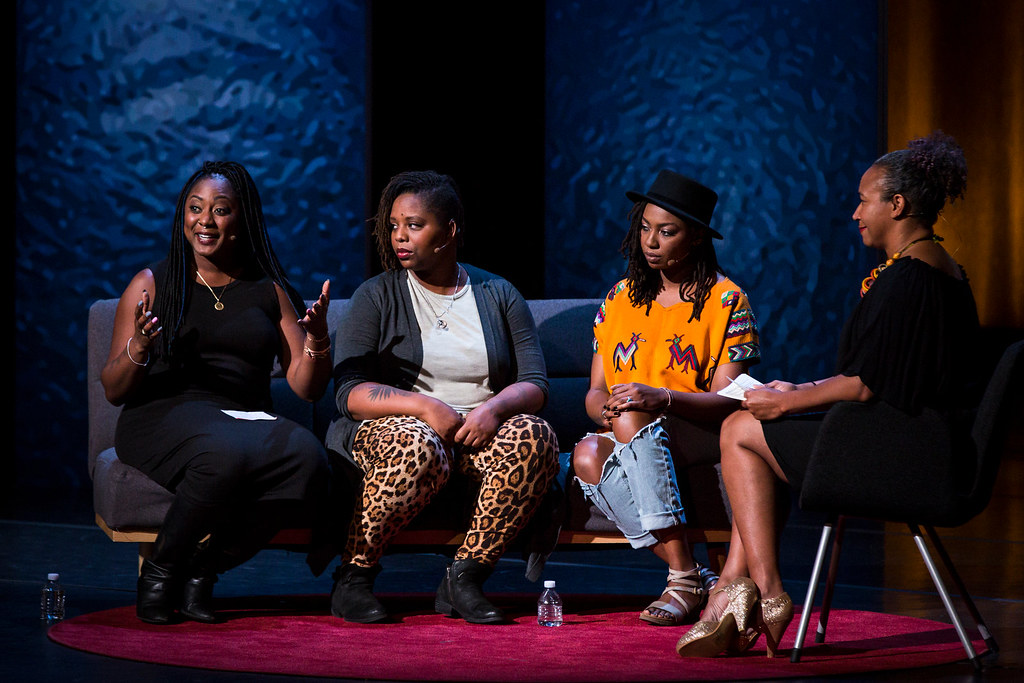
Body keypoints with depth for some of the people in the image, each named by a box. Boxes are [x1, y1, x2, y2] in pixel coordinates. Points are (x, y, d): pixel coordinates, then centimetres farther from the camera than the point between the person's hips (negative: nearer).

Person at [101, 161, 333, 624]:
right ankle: (160, 572, -14)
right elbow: (113, 392, 7)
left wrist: (316, 339, -7)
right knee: (225, 455, -40)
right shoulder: (151, 285, 10)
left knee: (306, 456, -33)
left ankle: (201, 569, -16)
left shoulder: (270, 291, 17)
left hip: (248, 419, 3)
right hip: (166, 416, -3)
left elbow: (306, 388, 13)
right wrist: (137, 351, -14)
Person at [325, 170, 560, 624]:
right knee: (419, 447, -39)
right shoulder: (377, 297, 5)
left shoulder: (499, 295, 12)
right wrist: (425, 406, -21)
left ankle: (464, 577, -22)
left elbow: (534, 384, 5)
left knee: (533, 436, -30)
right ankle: (354, 575, -21)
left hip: (478, 430, 3)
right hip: (392, 425, -2)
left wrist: (494, 407, -18)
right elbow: (349, 392, -6)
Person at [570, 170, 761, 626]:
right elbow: (596, 391, 11)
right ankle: (697, 580, -30)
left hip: (706, 444, -4)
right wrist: (603, 408, -15)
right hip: (631, 444, 4)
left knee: (633, 418, -35)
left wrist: (661, 397, -29)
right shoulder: (620, 299, 13)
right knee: (586, 457, -31)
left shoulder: (726, 301, -2)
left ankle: (684, 581, -35)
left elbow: (729, 401, -11)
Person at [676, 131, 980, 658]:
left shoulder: (903, 278, -18)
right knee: (763, 437, 18)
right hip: (920, 435, 10)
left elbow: (863, 386, -20)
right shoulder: (946, 273, 13)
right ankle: (733, 595, 9)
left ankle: (767, 593, 1)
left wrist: (785, 403, -7)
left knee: (740, 430, 1)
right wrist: (800, 392, 16)